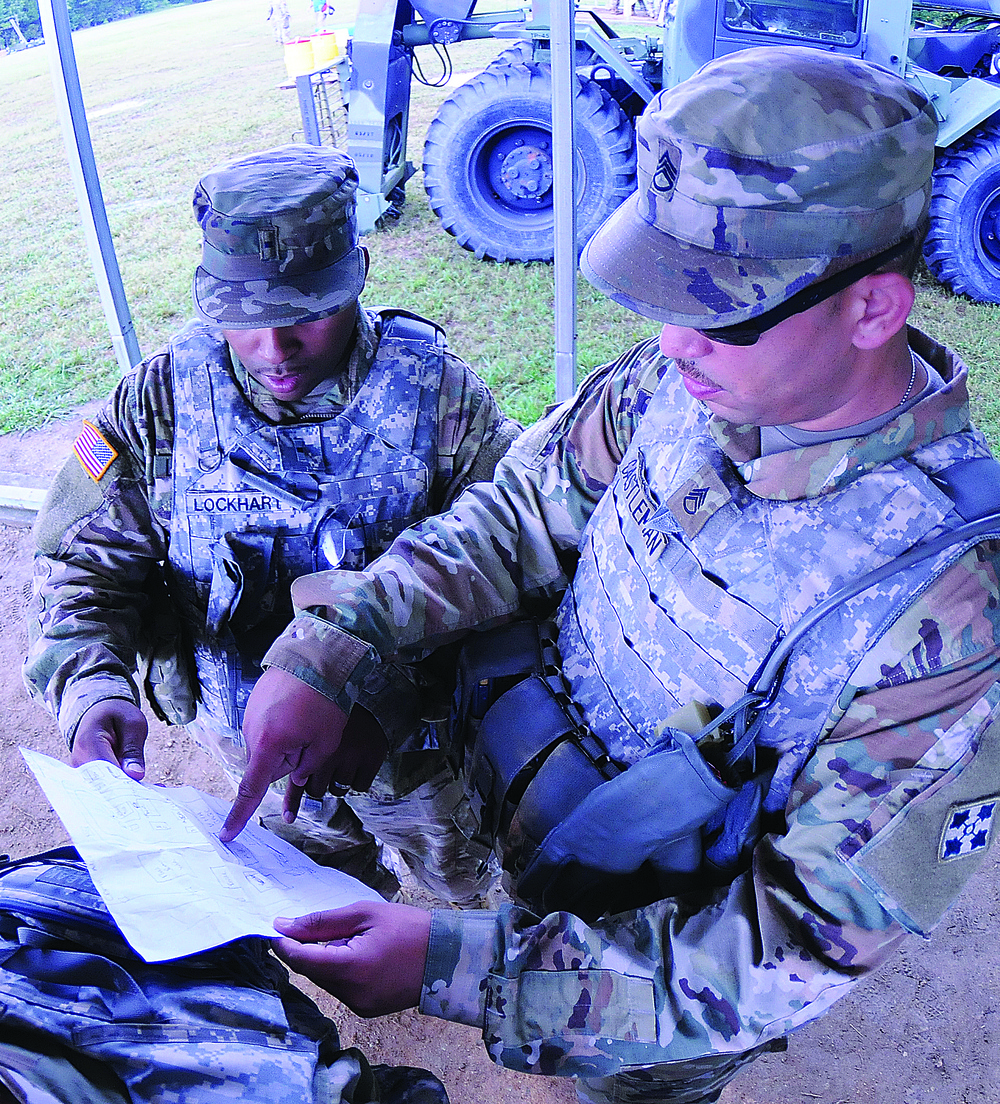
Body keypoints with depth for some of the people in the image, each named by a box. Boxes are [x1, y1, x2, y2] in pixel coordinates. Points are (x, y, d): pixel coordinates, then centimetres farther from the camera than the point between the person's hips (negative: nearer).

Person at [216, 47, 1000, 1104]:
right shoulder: (689, 379, -21)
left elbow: (814, 941, -30)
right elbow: (522, 515, -9)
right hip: (556, 836, 4)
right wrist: (330, 647, -23)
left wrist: (463, 967, -37)